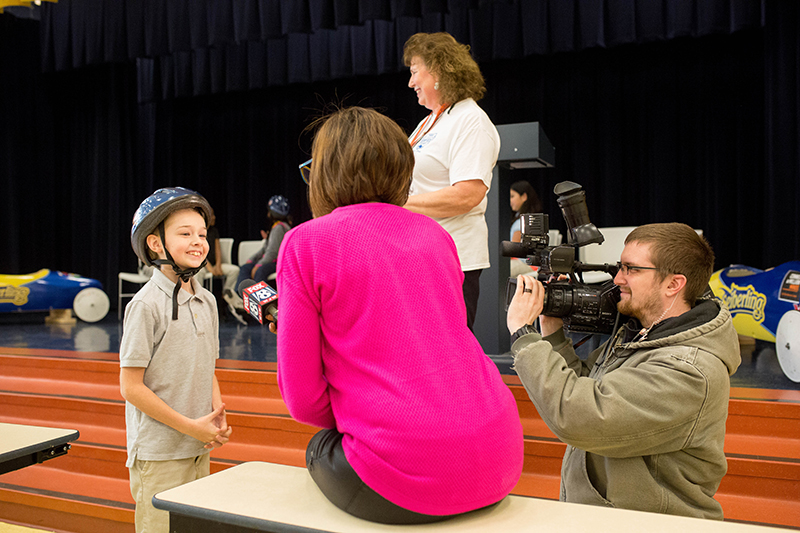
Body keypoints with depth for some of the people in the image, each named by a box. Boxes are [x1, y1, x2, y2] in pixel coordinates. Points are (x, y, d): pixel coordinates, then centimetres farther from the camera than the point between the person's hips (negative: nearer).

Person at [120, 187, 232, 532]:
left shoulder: (206, 301, 6)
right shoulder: (146, 305, -15)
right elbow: (131, 386, -15)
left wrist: (217, 417, -2)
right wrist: (190, 426, -15)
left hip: (200, 449, 7)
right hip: (158, 454, -6)